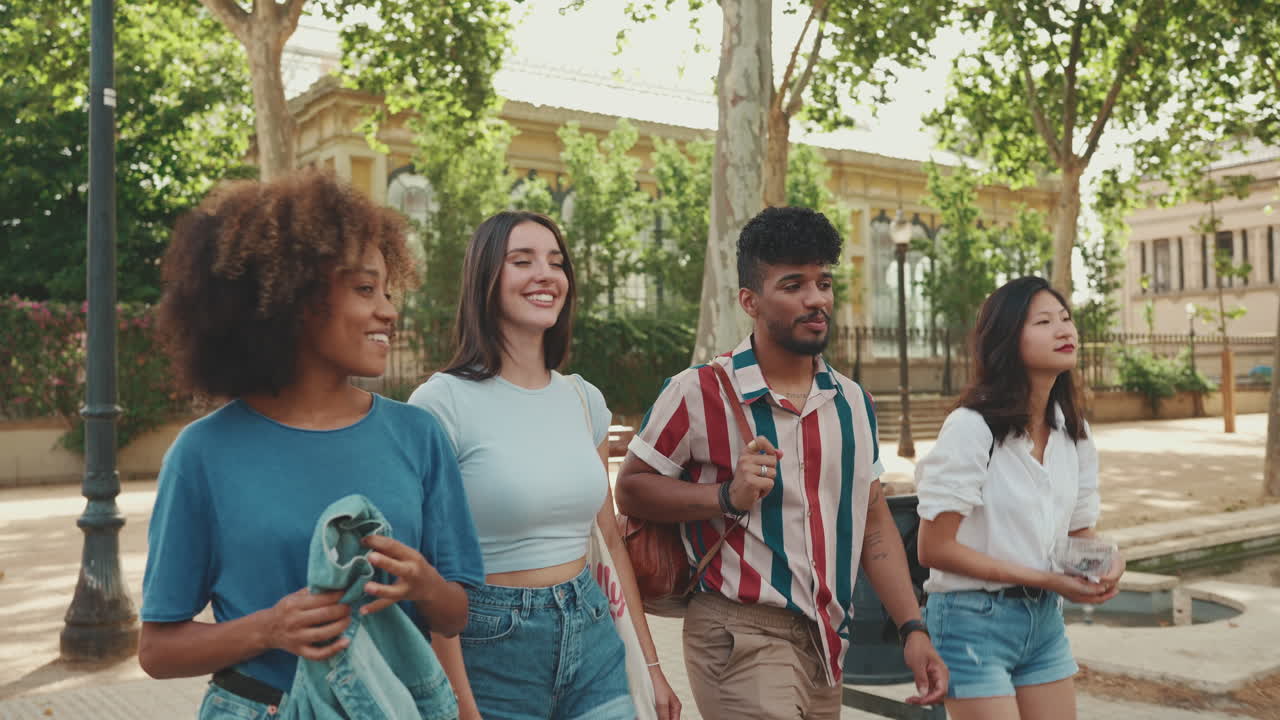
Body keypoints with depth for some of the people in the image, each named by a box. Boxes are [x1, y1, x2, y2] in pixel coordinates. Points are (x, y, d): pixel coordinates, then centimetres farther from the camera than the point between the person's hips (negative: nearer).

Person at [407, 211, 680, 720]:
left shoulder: (585, 400, 4)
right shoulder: (443, 401, -13)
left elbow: (610, 538, 10)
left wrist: (651, 663, 10)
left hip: (593, 640, 5)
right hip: (491, 645, -5)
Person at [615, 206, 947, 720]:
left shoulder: (854, 403, 8)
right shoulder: (699, 393, -10)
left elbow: (874, 523, 12)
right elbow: (630, 489, -6)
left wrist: (913, 629, 6)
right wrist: (728, 496, -20)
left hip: (826, 643, 6)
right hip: (741, 637, -6)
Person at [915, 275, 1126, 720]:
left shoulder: (1073, 432, 4)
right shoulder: (971, 428, -18)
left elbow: (1080, 531, 12)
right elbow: (934, 548, -17)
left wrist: (1107, 563, -10)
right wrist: (1041, 578, -18)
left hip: (1045, 619, 7)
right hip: (974, 620, -7)